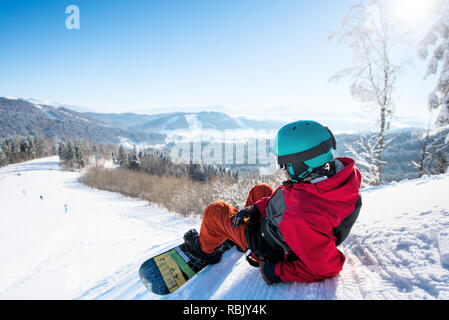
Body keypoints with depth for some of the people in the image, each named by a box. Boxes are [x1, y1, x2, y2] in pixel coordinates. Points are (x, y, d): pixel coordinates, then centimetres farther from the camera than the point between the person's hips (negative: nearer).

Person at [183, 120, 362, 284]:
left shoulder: (302, 219, -48)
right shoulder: (341, 170, -21)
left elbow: (325, 267, -34)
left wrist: (277, 272, -21)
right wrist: (256, 208, -5)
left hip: (272, 250, -7)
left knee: (214, 211, 6)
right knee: (259, 190, 26)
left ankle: (206, 249, 40)